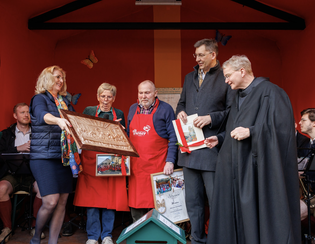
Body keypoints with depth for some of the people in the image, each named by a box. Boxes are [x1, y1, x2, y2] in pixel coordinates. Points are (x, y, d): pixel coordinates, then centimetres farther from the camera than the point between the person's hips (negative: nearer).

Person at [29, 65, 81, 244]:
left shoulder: (65, 102, 18)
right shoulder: (40, 99, -1)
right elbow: (42, 115, -22)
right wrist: (58, 120, -44)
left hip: (64, 157, 6)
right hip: (44, 156, -6)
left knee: (62, 202, 4)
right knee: (51, 201, -11)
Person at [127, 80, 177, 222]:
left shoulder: (165, 109, -1)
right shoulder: (133, 109, 14)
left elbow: (173, 137, -5)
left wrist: (170, 161, -13)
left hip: (157, 165, -4)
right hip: (136, 165, 5)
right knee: (135, 204, 8)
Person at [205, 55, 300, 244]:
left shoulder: (268, 91, -9)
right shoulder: (239, 96, 17)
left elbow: (283, 125, -16)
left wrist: (251, 131, -22)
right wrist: (219, 139, 11)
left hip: (257, 167, -8)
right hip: (237, 167, 8)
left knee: (258, 214, -1)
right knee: (238, 214, 11)